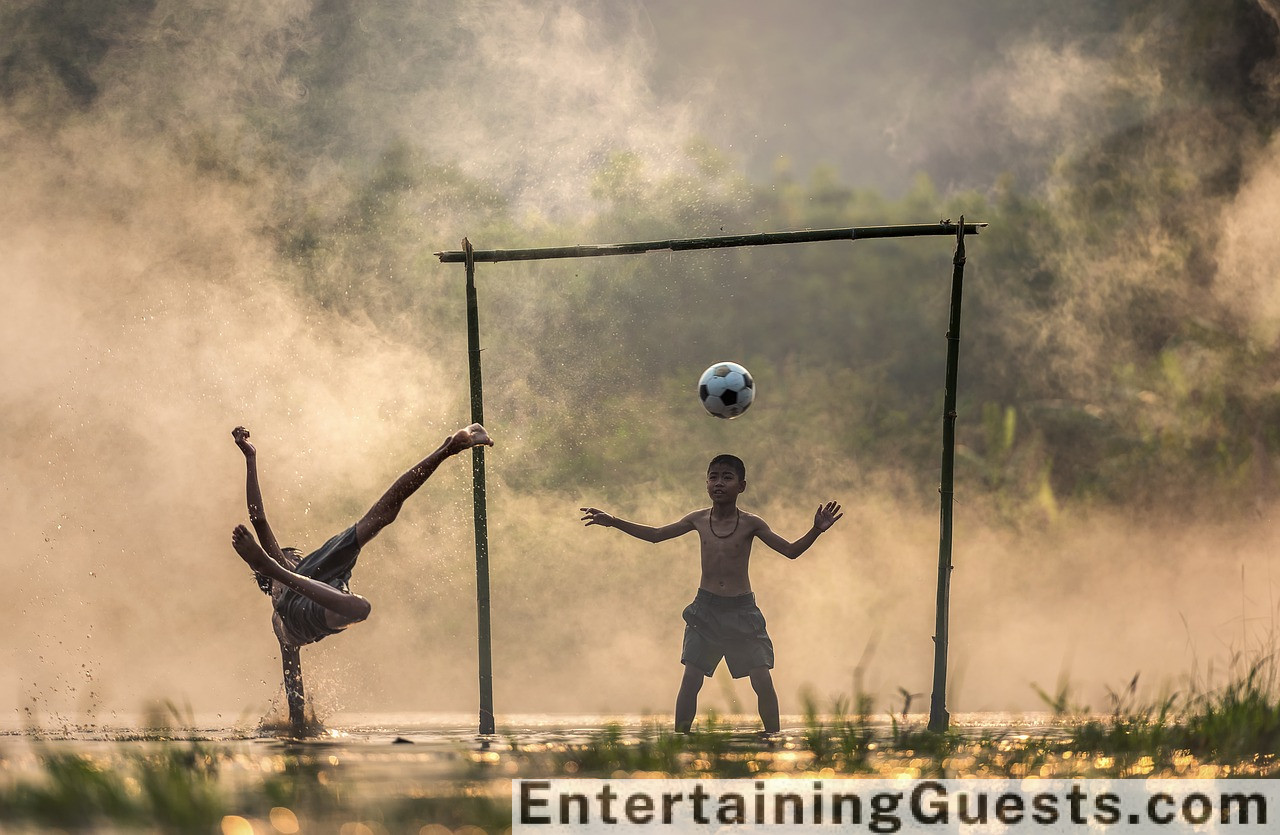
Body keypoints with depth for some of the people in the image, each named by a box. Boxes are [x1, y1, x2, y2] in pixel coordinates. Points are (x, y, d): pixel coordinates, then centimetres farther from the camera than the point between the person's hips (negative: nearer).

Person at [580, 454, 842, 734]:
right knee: (690, 680, -4)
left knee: (763, 682, -8)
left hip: (741, 609, -2)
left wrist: (817, 530, -22)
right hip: (706, 608, 2)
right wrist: (613, 522, 12)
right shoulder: (699, 520, 2)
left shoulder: (750, 524, -5)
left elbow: (790, 551, -5)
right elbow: (655, 535, 15)